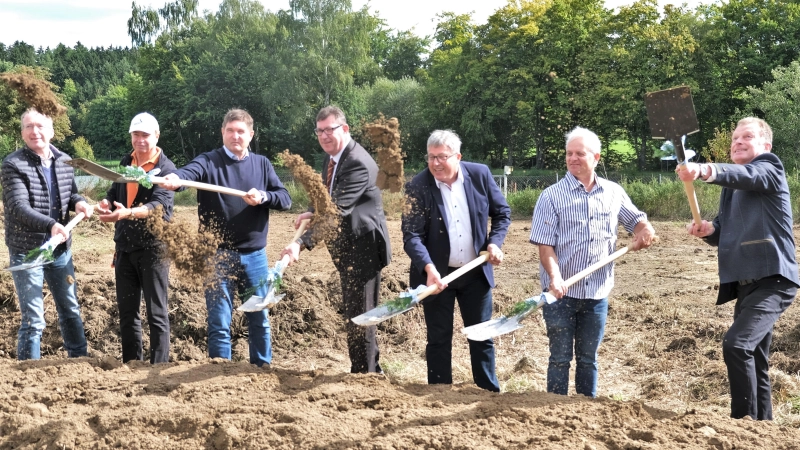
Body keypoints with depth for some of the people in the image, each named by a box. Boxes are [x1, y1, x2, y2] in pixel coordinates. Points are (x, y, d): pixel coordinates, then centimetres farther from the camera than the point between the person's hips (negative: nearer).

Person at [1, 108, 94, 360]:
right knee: (33, 318, -2)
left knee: (70, 310, 18)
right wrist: (50, 225, -39)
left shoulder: (63, 161, 2)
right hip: (27, 251, -5)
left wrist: (78, 202, -10)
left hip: (60, 248, 6)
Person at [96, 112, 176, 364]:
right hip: (125, 247, 7)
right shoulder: (126, 162, 10)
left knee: (156, 313, -1)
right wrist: (106, 203, -9)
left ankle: (159, 368, 3)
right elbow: (114, 191, 16)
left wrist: (127, 213, -41)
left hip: (152, 248, -7)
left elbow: (158, 205, -25)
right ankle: (131, 364, 22)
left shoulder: (166, 169, -11)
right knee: (127, 311, 12)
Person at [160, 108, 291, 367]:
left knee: (260, 319, 12)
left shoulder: (261, 164, 7)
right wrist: (176, 178, -49)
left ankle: (263, 369, 25)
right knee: (219, 322, 1)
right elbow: (190, 171, -26)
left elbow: (285, 200, 2)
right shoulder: (209, 162, -4)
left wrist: (263, 197, -19)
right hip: (219, 255, -3)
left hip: (254, 255, 3)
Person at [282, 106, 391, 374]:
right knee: (352, 312, 18)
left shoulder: (358, 163, -23)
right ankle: (372, 371, 31)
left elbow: (337, 209, -33)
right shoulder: (331, 156, 7)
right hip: (346, 246, 10)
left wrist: (301, 243, -40)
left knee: (359, 315, -5)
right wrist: (313, 213, -4)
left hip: (363, 244, -10)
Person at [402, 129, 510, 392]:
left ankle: (490, 393, 23)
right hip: (437, 275, -2)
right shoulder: (417, 187, -14)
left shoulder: (480, 175, -6)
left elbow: (502, 212, 8)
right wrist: (428, 268, -33)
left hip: (476, 272, 2)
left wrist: (495, 242, -8)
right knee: (439, 339, 6)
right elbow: (412, 235, -19)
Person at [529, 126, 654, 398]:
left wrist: (644, 229, -4)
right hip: (561, 293, -3)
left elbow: (636, 219, 20)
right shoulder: (552, 196, -6)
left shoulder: (614, 193, 5)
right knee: (560, 357, 4)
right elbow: (545, 245, -11)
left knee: (588, 357, 14)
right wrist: (554, 277, -27)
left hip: (597, 293, 3)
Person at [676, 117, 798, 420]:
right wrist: (709, 230, -2)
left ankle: (744, 423, -17)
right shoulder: (731, 186, 20)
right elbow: (726, 232, 23)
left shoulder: (769, 169, -4)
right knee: (754, 361, 13)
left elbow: (747, 175, -27)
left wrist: (705, 170, -46)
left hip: (773, 280, -9)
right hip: (746, 283, 9)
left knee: (737, 344, -25)